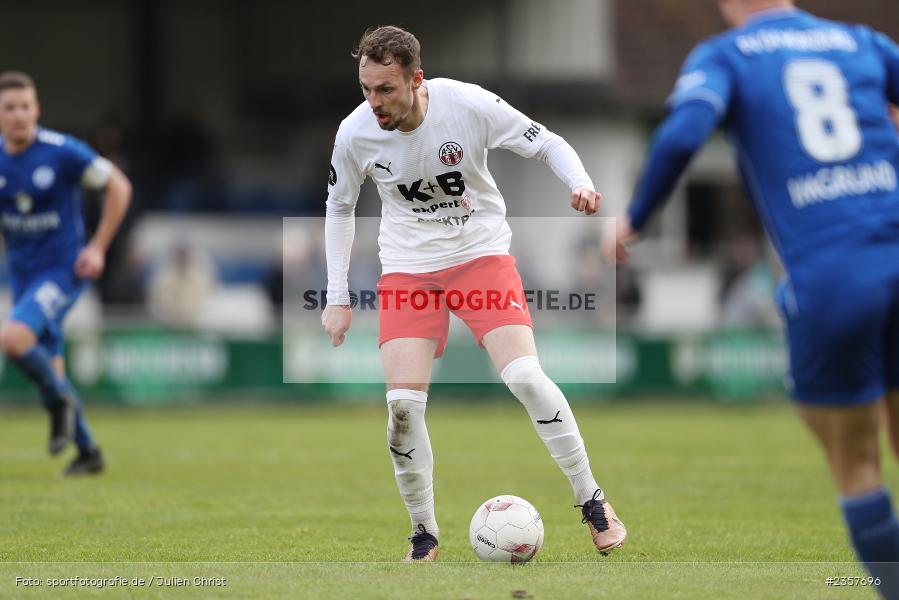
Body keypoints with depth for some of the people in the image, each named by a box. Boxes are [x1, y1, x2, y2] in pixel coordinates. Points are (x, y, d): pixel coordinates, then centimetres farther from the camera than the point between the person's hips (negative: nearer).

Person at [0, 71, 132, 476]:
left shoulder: (63, 152, -16)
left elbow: (118, 187, -5)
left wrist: (98, 247, -9)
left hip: (63, 269, -5)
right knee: (49, 370, 9)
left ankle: (60, 400, 0)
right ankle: (87, 452, 25)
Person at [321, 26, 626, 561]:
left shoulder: (468, 104, -20)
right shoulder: (355, 134, -14)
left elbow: (547, 144, -7)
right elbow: (339, 206, 6)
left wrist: (580, 183, -29)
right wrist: (338, 299, 4)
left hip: (482, 254, -1)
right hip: (408, 267, 2)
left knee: (525, 377, -18)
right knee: (403, 402, -13)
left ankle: (592, 502, 1)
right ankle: (425, 535, 5)